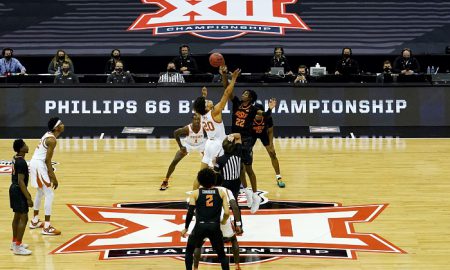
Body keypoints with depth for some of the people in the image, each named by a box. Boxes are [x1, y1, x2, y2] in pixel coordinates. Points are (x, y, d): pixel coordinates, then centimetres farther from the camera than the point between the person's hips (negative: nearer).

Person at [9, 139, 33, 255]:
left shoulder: (15, 158, 7)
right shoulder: (21, 162, -23)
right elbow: (21, 182, -25)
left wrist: (26, 193, 26)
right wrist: (28, 198, -23)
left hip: (14, 189, 10)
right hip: (18, 191, -10)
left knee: (17, 216, 19)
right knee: (24, 218, -6)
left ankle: (15, 242, 29)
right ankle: (17, 247, -5)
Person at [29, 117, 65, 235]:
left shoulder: (48, 135, 12)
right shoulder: (52, 140, -17)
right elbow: (47, 160, -19)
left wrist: (51, 173, 22)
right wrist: (53, 178, -15)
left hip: (34, 163, 10)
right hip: (39, 165, -10)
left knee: (41, 192, 25)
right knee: (49, 195, -7)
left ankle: (35, 221, 38)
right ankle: (47, 227, -9)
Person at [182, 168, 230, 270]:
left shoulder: (196, 193, 5)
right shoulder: (221, 192, 7)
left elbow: (190, 213, -4)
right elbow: (227, 213, -1)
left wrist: (186, 228, 8)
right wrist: (223, 221, 20)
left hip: (200, 226, -1)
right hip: (215, 227, 1)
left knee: (189, 251, 23)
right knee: (221, 254, 20)